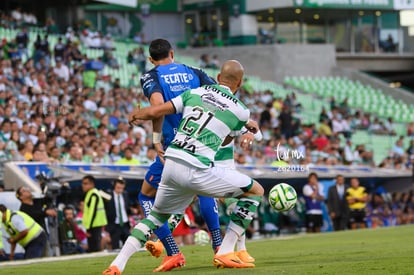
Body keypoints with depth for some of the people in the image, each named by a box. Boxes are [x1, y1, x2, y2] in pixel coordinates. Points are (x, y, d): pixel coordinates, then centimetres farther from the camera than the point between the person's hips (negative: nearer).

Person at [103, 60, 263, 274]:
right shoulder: (240, 111, 6)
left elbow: (155, 112, 9)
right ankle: (225, 253, 6)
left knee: (157, 215, 28)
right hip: (197, 171, -5)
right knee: (256, 191, 12)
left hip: (171, 165, 5)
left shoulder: (194, 92, 13)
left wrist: (135, 115, 31)